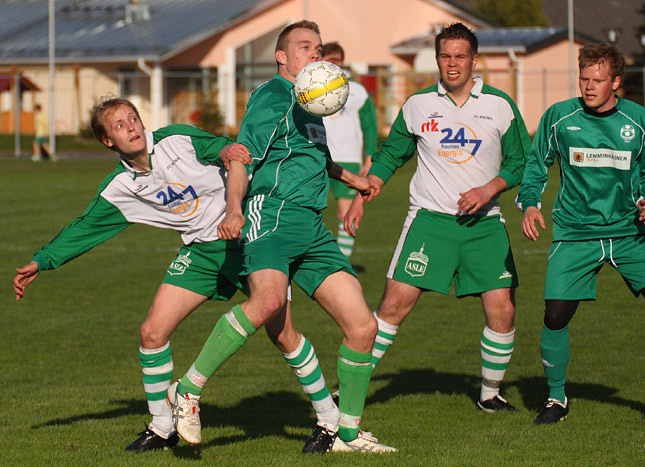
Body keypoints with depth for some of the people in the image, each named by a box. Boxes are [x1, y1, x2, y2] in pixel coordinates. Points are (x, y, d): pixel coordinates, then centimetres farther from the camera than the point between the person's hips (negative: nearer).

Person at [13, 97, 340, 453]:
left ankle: (329, 418, 6)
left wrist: (225, 149, -28)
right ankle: (162, 428, 10)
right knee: (152, 332, -8)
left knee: (282, 334, -9)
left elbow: (217, 145, -3)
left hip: (245, 236, -4)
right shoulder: (118, 190, 0)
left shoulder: (177, 139, -10)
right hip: (201, 251, 4)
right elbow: (83, 230, 9)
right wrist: (41, 262, 2)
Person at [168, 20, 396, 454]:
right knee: (268, 299, -36)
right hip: (274, 211, -9)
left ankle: (347, 432, 14)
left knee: (362, 326, 0)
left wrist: (350, 177, 56)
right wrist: (234, 208, -26)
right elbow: (241, 158, -11)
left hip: (313, 227, 9)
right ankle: (187, 391, -27)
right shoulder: (273, 96, 0)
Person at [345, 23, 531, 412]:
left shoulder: (500, 105, 2)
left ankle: (491, 393, 16)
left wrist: (490, 189, -9)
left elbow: (521, 161, 7)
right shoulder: (418, 105, 4)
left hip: (483, 222, 1)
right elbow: (390, 155, 15)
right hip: (429, 218, -1)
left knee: (502, 310, -5)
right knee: (396, 302, -11)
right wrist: (361, 197, 7)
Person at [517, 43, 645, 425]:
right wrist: (529, 203, -5)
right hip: (575, 233, -1)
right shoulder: (559, 117, -2)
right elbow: (536, 164, 10)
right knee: (555, 314, -9)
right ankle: (556, 397, 12)